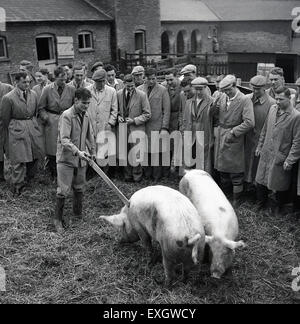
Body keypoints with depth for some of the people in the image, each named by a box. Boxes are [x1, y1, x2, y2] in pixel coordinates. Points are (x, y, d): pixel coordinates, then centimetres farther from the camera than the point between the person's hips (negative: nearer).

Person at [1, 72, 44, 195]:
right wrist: (11, 130, 7)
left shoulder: (33, 94, 2)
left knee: (36, 154, 13)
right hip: (17, 130, -5)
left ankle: (28, 177, 38)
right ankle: (18, 185, 14)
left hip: (33, 127, 5)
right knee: (19, 159, -1)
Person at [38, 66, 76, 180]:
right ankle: (53, 176, 18)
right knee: (52, 151, 3)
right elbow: (41, 108, 5)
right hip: (52, 123, -1)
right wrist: (46, 118, -7)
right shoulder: (47, 89, -1)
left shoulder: (71, 89, 1)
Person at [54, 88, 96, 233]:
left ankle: (78, 214, 31)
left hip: (81, 159, 7)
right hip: (66, 158, -6)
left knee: (79, 188, 15)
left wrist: (92, 151, 20)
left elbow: (89, 135, 19)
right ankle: (58, 218, 10)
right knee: (64, 190, -5)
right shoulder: (66, 115, -16)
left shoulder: (86, 115, 6)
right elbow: (64, 140, -24)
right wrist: (77, 152, -35)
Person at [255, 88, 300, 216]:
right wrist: (260, 146, 14)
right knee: (261, 181, 14)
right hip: (266, 154, 5)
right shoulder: (272, 109, 3)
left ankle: (279, 206, 34)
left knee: (280, 184, 11)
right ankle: (261, 202, 36)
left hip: (281, 157, -5)